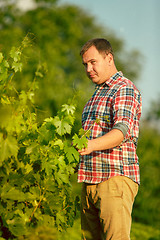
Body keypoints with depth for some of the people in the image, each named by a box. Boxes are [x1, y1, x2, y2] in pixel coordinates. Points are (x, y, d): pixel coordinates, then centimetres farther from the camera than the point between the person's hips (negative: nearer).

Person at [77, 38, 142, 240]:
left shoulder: (125, 89, -5)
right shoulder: (98, 94, 25)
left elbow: (122, 131, -22)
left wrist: (93, 145, -38)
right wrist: (77, 143, 15)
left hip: (116, 178, -9)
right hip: (90, 181, 9)